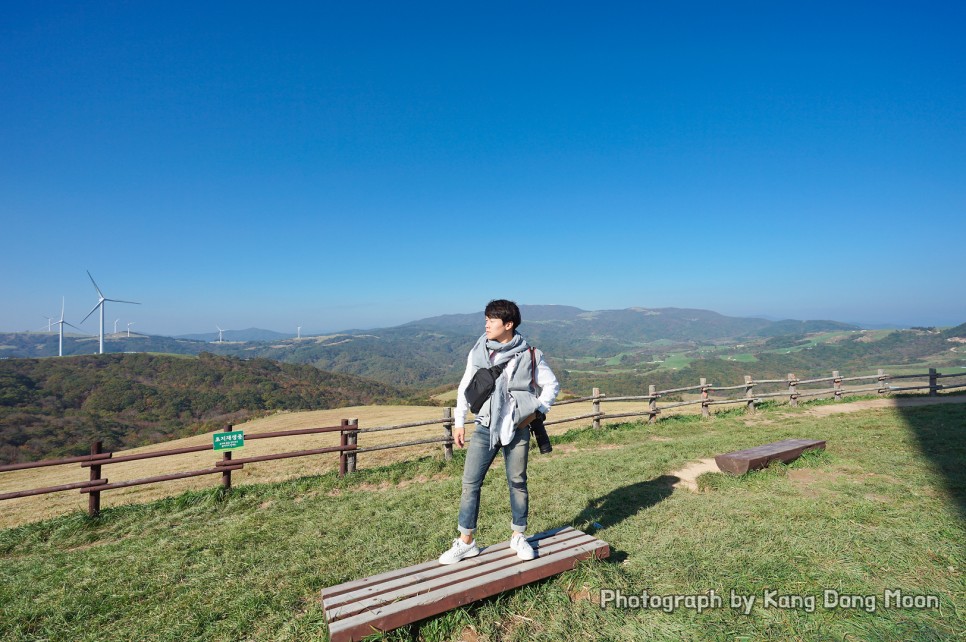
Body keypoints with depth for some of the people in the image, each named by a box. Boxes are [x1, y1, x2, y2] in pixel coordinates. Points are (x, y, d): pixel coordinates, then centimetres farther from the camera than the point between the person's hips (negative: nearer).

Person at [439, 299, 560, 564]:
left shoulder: (529, 355, -6)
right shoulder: (478, 352, -1)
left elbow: (552, 385, 5)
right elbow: (465, 387, 9)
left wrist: (536, 411, -6)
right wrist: (459, 422, 9)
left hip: (517, 430, -1)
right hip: (485, 428, 2)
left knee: (517, 483, 11)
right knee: (470, 483, 1)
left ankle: (518, 536, 30)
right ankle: (466, 542, 16)